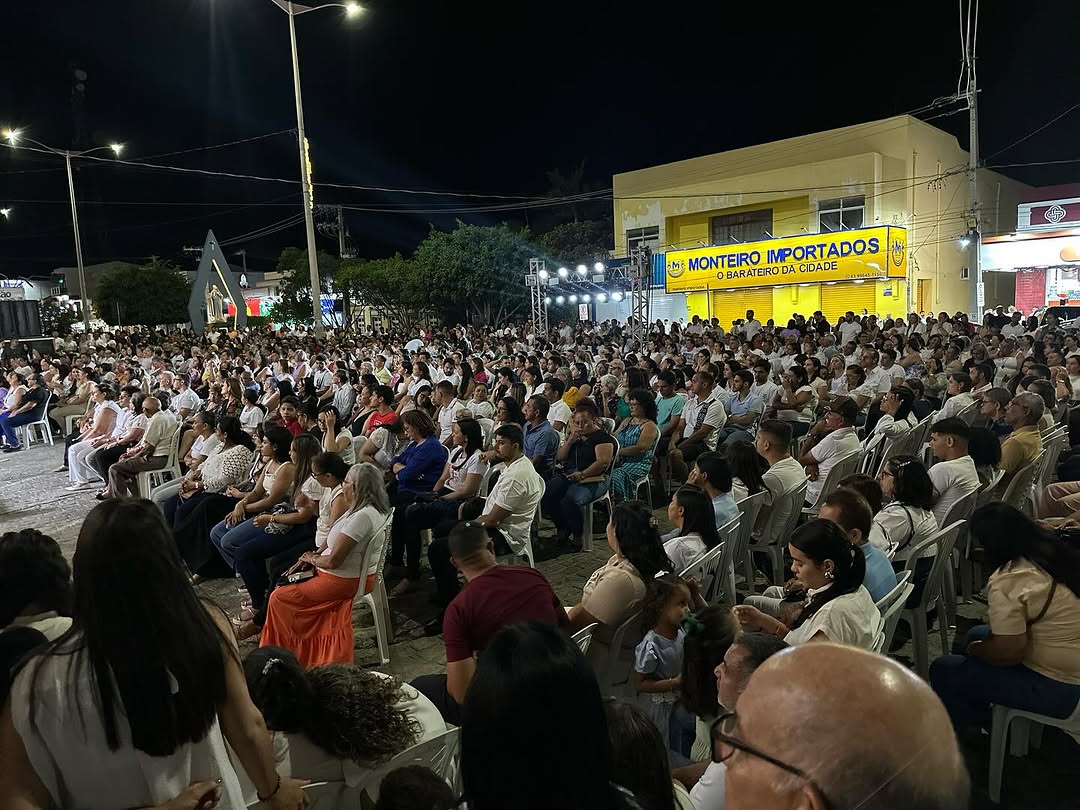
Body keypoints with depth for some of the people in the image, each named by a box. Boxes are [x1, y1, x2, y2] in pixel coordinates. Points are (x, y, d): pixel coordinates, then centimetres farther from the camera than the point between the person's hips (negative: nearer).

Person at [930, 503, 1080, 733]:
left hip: (1059, 688, -9)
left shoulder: (1007, 580, -26)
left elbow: (1007, 653, -24)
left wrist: (972, 648, -3)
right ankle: (978, 717, 34)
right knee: (976, 634, 23)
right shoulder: (1058, 552, 1)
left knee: (943, 671, -1)